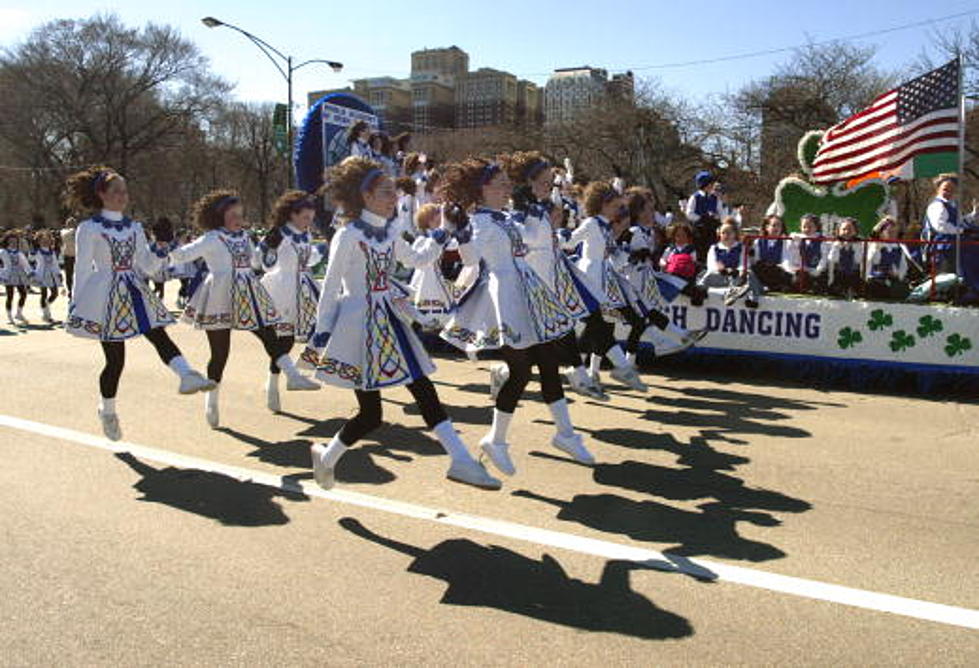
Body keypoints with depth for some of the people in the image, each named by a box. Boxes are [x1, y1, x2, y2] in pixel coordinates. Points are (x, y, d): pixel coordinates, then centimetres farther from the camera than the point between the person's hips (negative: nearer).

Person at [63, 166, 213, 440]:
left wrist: (158, 254, -8)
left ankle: (187, 376, -40)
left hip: (135, 293, 4)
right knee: (115, 359, 1)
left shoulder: (134, 227, 12)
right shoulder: (89, 228, -3)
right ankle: (107, 412, 22)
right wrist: (75, 303, -4)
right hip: (106, 296, -4)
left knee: (160, 335, -20)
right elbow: (82, 268, -3)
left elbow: (146, 265, 12)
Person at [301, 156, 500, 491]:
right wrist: (322, 330, -11)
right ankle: (326, 456, 26)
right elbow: (330, 286, -10)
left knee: (425, 391, 0)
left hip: (389, 321, 7)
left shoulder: (389, 233, 8)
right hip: (360, 324, -7)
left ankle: (461, 461, 0)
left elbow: (415, 258, 24)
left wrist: (438, 239, 9)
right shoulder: (348, 235, -13)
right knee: (371, 415, -1)